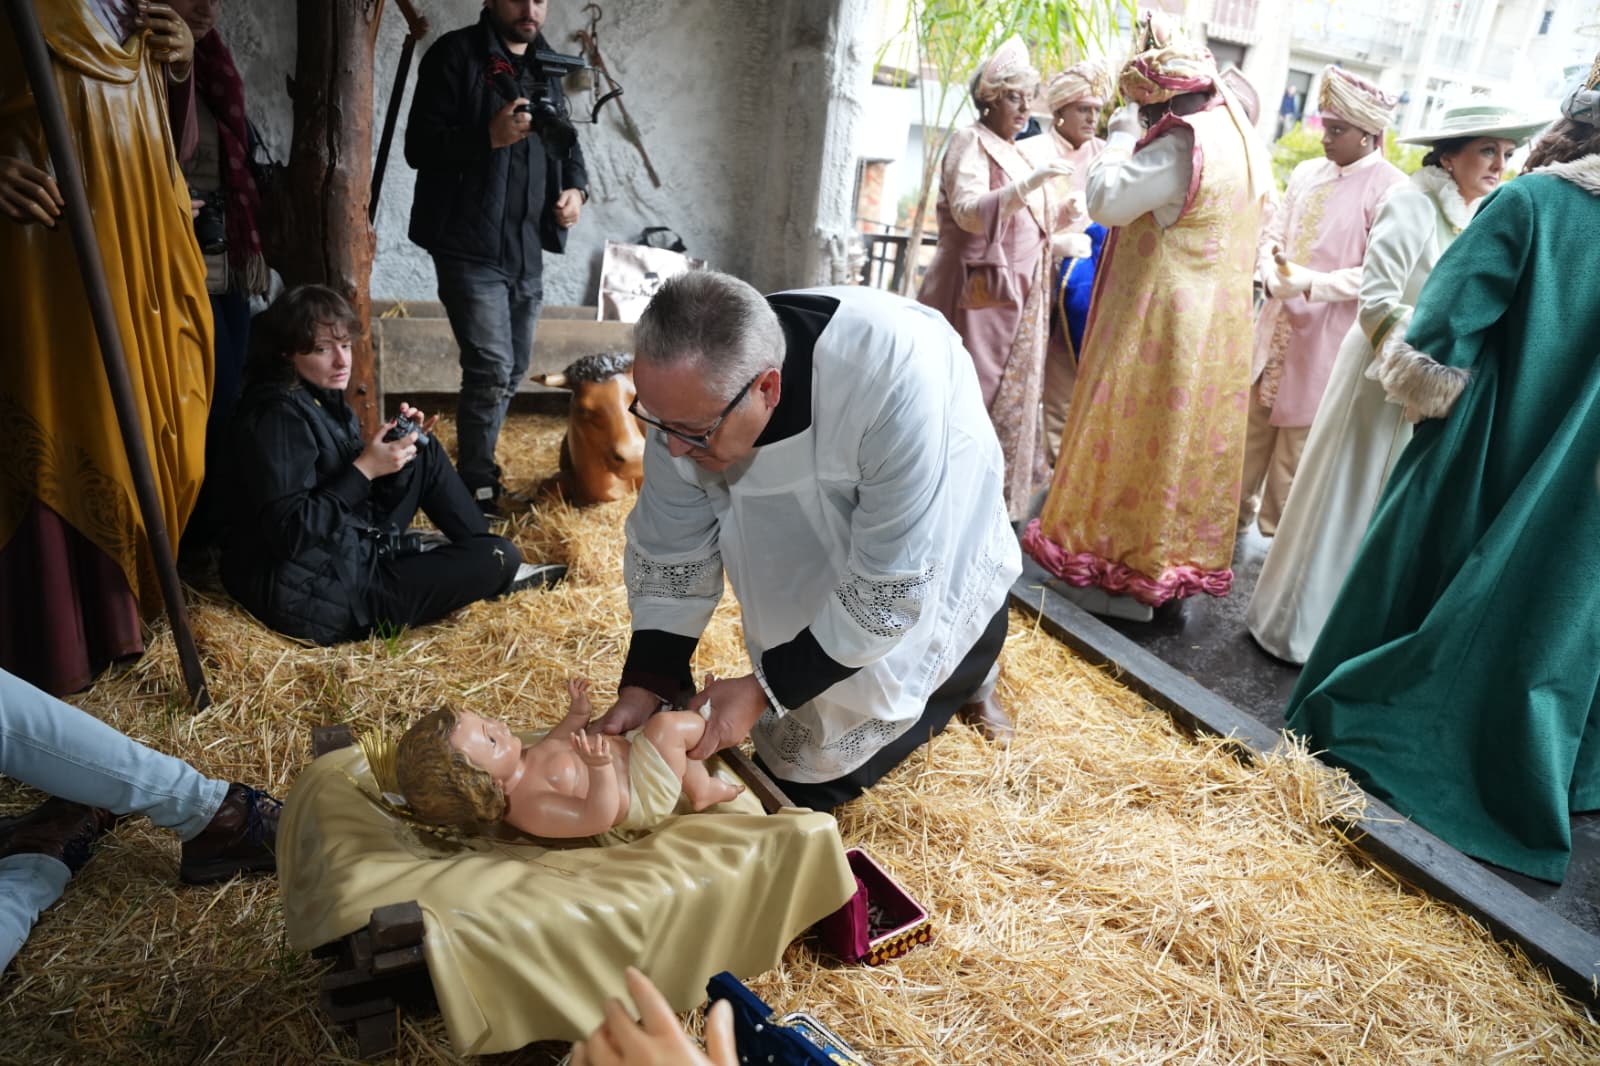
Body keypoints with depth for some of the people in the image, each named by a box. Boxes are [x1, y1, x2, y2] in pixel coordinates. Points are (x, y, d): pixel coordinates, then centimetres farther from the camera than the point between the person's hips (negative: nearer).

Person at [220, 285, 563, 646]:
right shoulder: (278, 417, -20)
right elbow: (289, 534, -27)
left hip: (348, 551, 10)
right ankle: (494, 572, 24)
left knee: (427, 452, 11)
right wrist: (365, 469, -24)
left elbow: (367, 500, 12)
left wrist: (398, 446, -5)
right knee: (498, 556, -13)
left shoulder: (321, 397, 8)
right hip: (314, 594, -10)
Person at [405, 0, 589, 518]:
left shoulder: (547, 68, 16)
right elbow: (419, 146, -10)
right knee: (491, 369, -13)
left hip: (527, 249, 7)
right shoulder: (455, 55, -4)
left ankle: (477, 467, 31)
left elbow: (567, 142, 23)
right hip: (470, 247, -7)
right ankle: (477, 487, 2)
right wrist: (489, 136, -25)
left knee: (513, 370, 14)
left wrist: (576, 187, 0)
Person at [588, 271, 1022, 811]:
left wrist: (763, 689, -29)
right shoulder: (690, 394, -26)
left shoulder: (891, 373, -41)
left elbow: (892, 585, -33)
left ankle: (968, 676, 29)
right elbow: (670, 553, -11)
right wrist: (644, 686, -20)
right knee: (787, 773, 10)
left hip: (932, 575, -4)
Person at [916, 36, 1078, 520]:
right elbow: (970, 212, -22)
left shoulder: (1022, 151, 18)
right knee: (974, 400, -6)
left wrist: (1066, 209, 7)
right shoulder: (970, 142, -7)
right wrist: (1030, 181, -31)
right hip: (978, 296, -8)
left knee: (1011, 396, 11)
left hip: (1018, 298, 8)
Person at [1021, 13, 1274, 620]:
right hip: (1217, 322, 9)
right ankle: (1174, 567, 22)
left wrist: (1120, 136, -2)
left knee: (1142, 438, -1)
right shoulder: (1243, 142, 12)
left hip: (1162, 322, -9)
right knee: (1190, 439, 13)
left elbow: (1106, 201, -17)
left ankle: (1125, 575, 7)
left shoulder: (1182, 143, -17)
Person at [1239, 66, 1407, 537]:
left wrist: (1311, 284, -22)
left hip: (1327, 333, -6)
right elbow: (1272, 233, 8)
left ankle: (1280, 529, 19)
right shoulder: (1307, 172, 7)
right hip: (1277, 320, 6)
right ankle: (1235, 511, 28)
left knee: (1300, 433, 4)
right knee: (1251, 418, 12)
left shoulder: (1390, 189, -10)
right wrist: (1272, 277, -12)